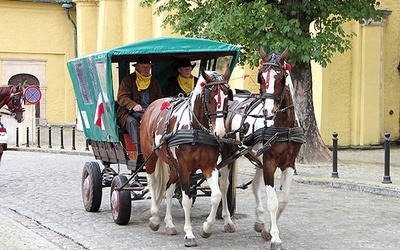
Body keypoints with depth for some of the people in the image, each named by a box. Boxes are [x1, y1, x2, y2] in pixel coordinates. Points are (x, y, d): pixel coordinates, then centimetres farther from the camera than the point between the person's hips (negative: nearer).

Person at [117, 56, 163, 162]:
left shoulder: (154, 81, 22)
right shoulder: (128, 80, 6)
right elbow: (121, 97, -7)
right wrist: (133, 105, -27)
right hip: (130, 113, -3)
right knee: (132, 122, -37)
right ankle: (140, 153, -47)